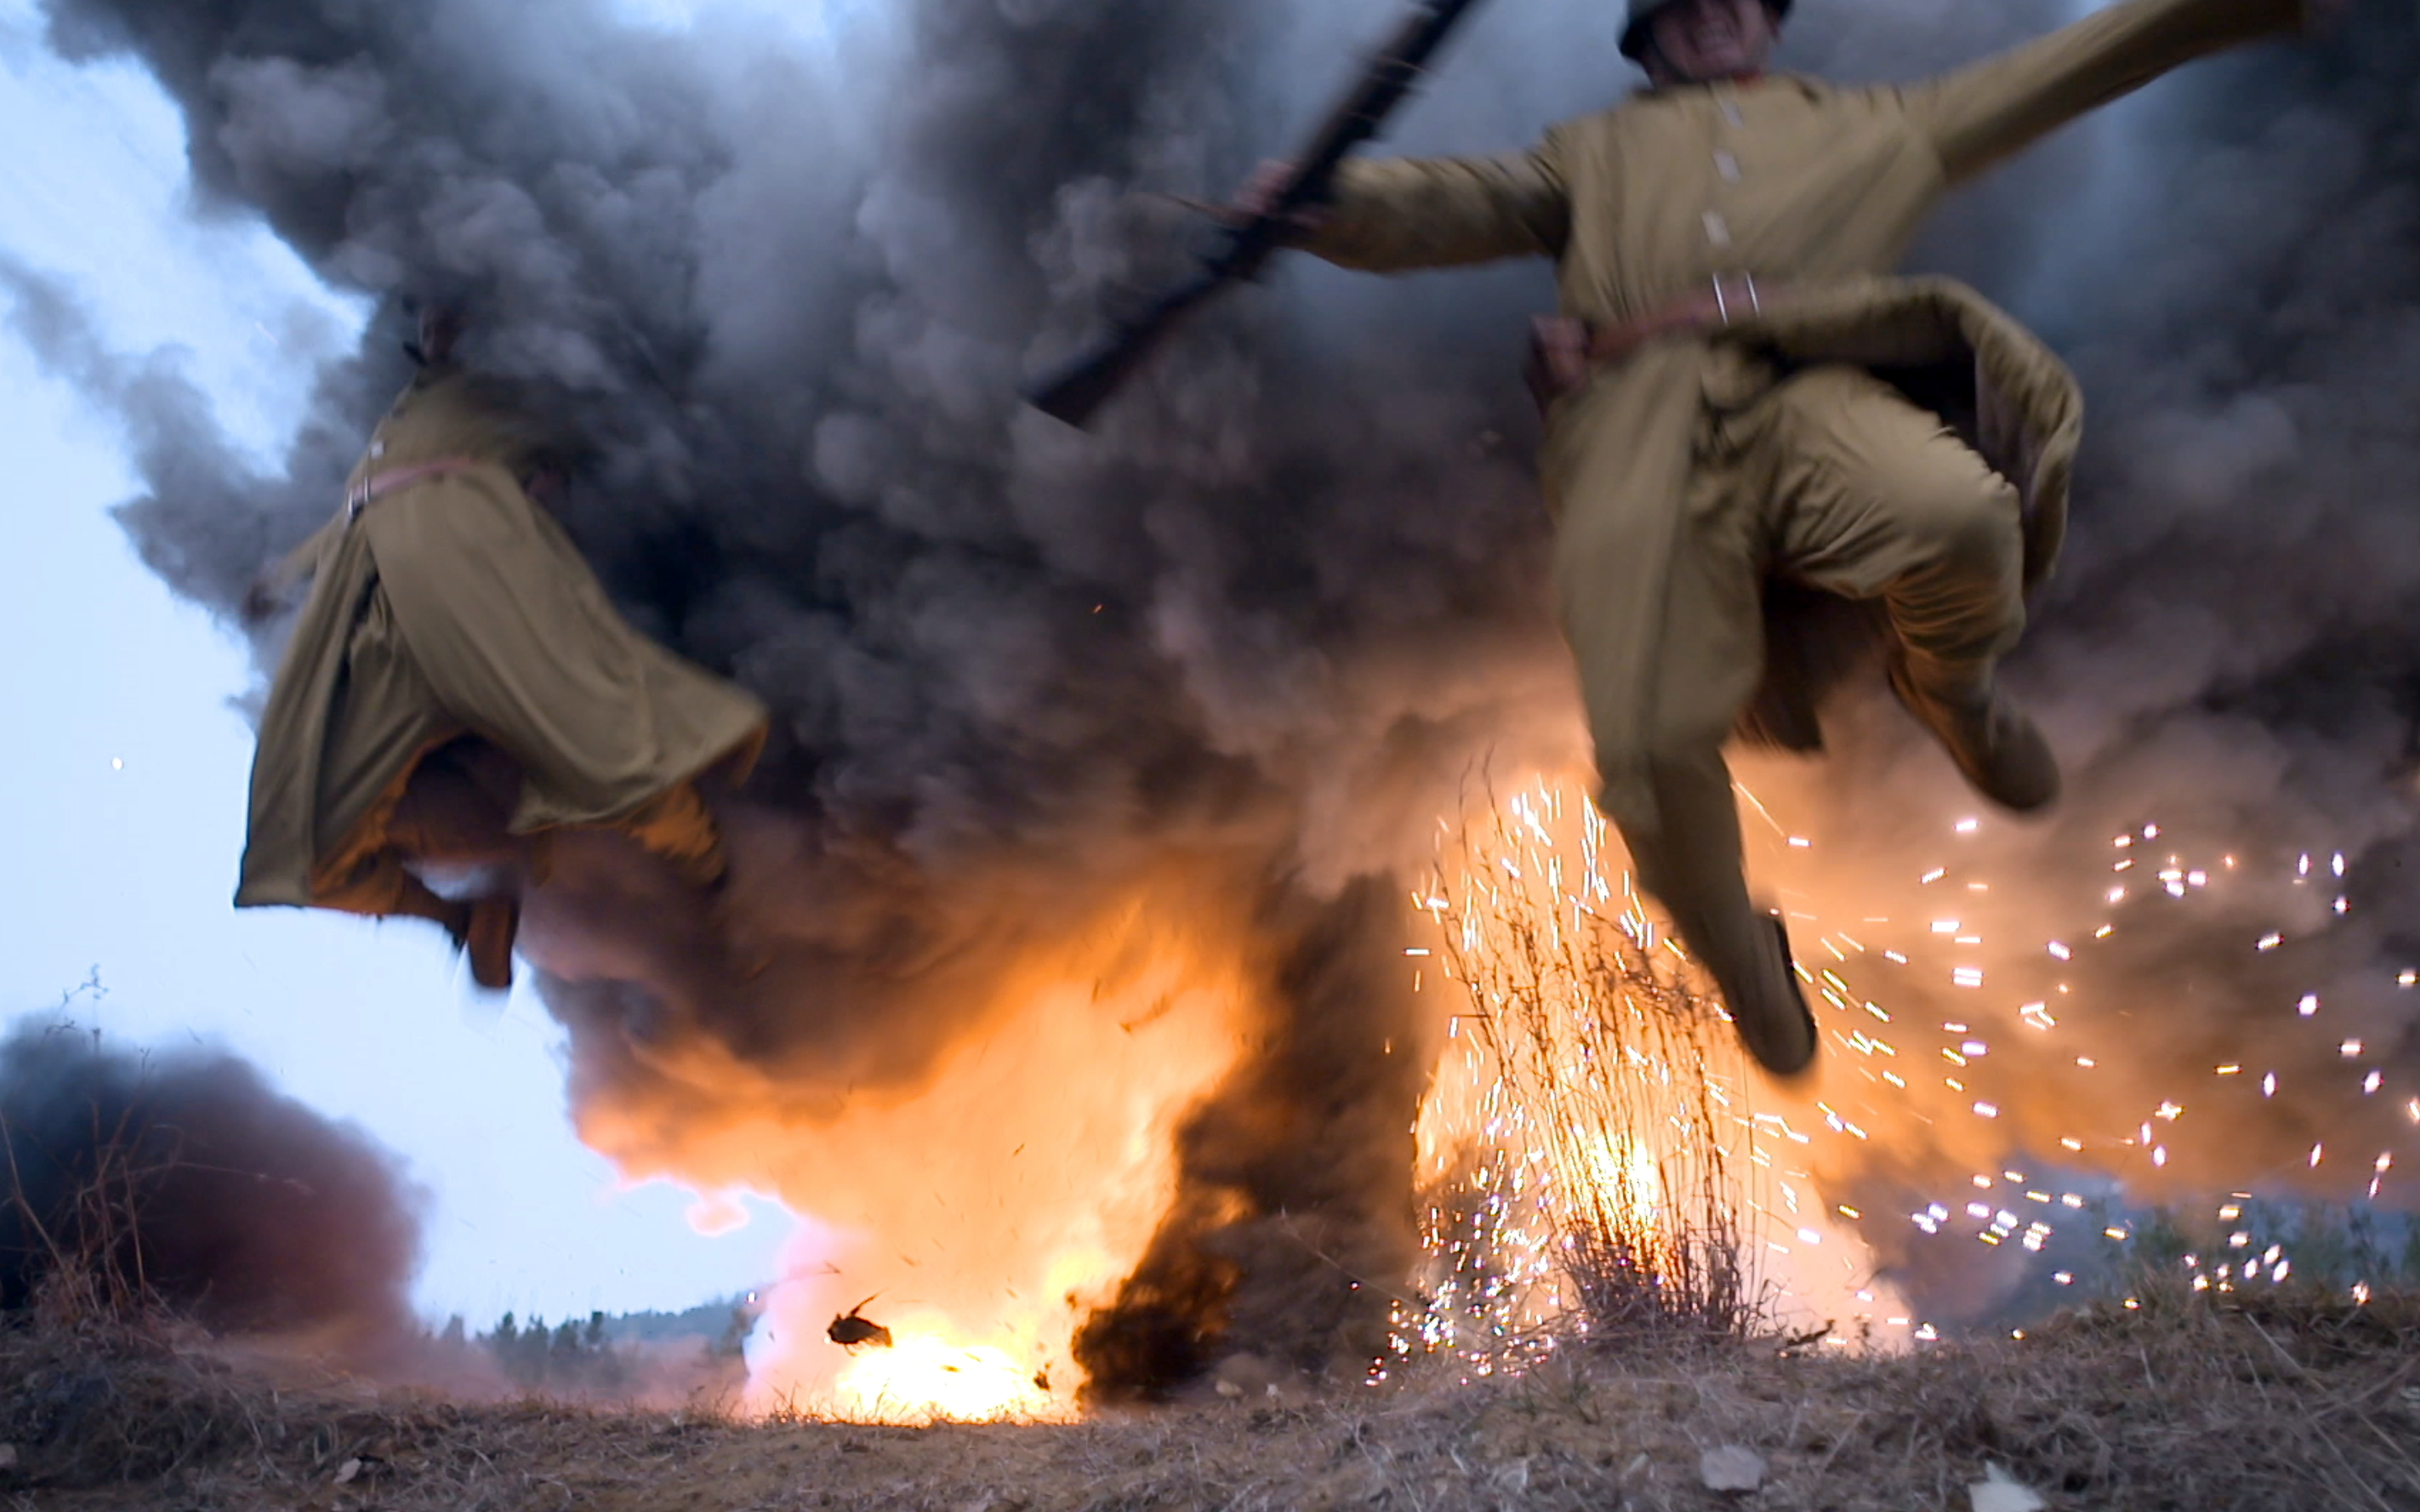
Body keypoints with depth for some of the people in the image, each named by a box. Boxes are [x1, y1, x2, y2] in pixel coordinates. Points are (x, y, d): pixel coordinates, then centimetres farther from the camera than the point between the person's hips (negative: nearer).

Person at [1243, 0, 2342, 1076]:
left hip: (1808, 395, 0)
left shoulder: (1868, 129, 33)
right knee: (1653, 750, -17)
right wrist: (1322, 202, -3)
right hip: (1644, 450, 0)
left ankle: (1952, 687, 2)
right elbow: (1453, 204, 18)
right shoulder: (1592, 155, 32)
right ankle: (1743, 970, 12)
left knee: (1964, 510, -34)